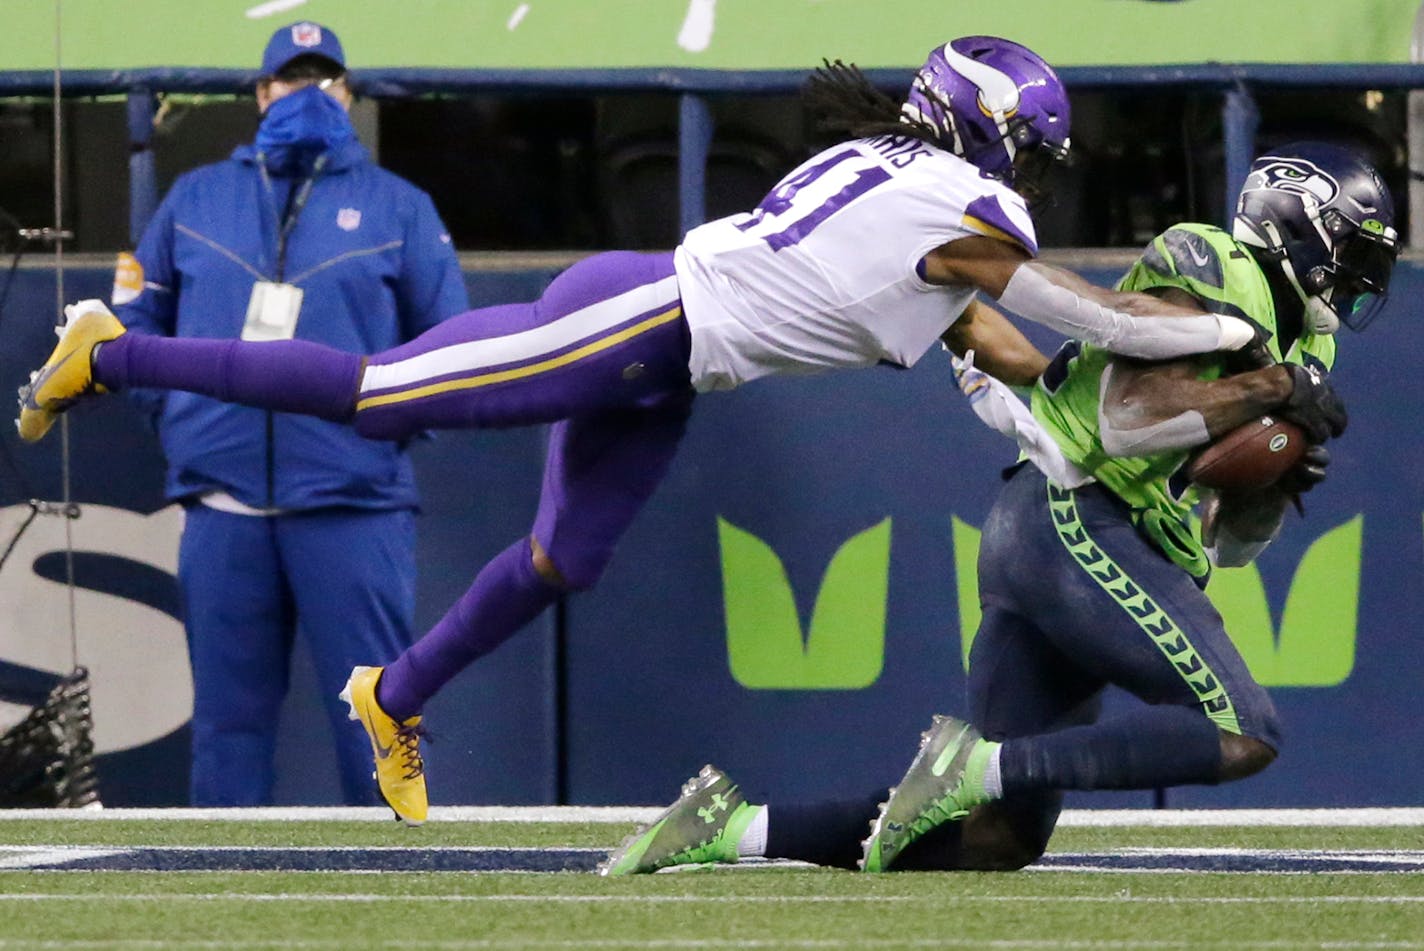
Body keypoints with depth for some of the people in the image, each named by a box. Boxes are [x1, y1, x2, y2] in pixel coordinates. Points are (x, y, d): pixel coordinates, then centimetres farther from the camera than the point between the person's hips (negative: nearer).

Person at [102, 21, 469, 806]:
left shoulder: (398, 206, 10)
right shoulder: (196, 198, 15)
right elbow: (139, 318, 18)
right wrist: (172, 411, 4)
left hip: (351, 505, -2)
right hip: (223, 508, 2)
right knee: (227, 715, 5)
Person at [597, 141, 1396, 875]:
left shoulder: (1297, 348, 25)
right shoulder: (1208, 273, -2)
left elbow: (1226, 541, 24)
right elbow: (1130, 414, -16)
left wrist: (1278, 488, 4)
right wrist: (1270, 390, -12)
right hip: (1072, 521, -10)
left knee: (996, 841, 3)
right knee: (1245, 735, -20)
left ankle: (730, 826, 2)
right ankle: (984, 763, -25)